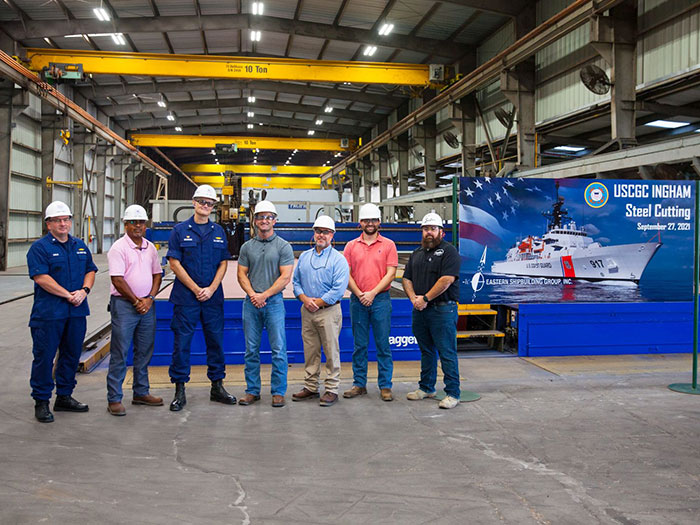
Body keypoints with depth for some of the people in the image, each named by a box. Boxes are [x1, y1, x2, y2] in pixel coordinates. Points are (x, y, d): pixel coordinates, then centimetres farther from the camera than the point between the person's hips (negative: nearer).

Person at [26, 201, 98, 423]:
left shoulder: (80, 246, 14)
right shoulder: (40, 247, -6)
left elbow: (90, 271, 16)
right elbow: (41, 278, -15)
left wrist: (84, 291, -4)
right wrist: (68, 295, -17)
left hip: (77, 312, 6)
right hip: (48, 313, -6)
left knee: (72, 354, 12)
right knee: (44, 356, -1)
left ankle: (64, 396, 25)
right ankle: (41, 402, 9)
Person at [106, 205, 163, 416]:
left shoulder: (150, 247, 11)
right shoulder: (118, 248, -8)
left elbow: (157, 274, 12)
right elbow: (117, 280, -13)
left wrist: (149, 299, -2)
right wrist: (136, 301, -9)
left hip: (147, 305, 6)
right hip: (124, 304, -6)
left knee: (144, 352, 12)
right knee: (119, 354, -3)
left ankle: (141, 393, 23)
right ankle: (114, 399, 2)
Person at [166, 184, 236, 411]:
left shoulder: (219, 232, 9)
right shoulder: (180, 230, 0)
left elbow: (223, 264, 7)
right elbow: (174, 263, -5)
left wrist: (211, 289, -7)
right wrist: (196, 289, -10)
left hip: (213, 297, 3)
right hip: (186, 296, -3)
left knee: (215, 340, 8)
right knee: (182, 342, 0)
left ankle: (217, 386, 20)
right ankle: (180, 390, 10)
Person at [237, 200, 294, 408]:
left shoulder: (283, 246, 0)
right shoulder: (247, 247, 11)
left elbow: (285, 277, -7)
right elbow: (242, 274, 8)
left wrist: (264, 295, -13)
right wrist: (252, 294, -9)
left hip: (274, 302, -3)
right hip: (251, 303, 3)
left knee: (278, 349, -2)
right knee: (251, 350, 7)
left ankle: (278, 392, 6)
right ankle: (252, 391, 16)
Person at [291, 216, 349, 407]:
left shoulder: (338, 259, -5)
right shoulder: (304, 257, 13)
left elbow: (338, 289, -13)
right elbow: (296, 281, 13)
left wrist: (317, 302, -12)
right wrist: (304, 299, -5)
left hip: (328, 311, -5)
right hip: (307, 312, 5)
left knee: (331, 352, -1)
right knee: (310, 351, 11)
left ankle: (332, 389, 7)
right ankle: (310, 387, 21)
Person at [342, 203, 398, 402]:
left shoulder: (388, 245, 4)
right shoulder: (351, 246, 9)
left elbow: (390, 273, -3)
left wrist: (372, 293, -11)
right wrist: (359, 294, -7)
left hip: (380, 299, -2)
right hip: (357, 301, 2)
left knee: (383, 344, 1)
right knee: (360, 345, 7)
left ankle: (385, 386, 7)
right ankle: (359, 384, 16)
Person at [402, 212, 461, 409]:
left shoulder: (449, 251, -5)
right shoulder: (416, 254, 18)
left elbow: (446, 280, -16)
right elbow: (407, 279, 15)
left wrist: (425, 299, -14)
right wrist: (414, 298, -4)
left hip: (442, 310, -7)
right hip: (420, 311, 7)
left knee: (447, 353, -5)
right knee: (426, 351, 16)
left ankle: (452, 393, 0)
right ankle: (426, 388, 26)